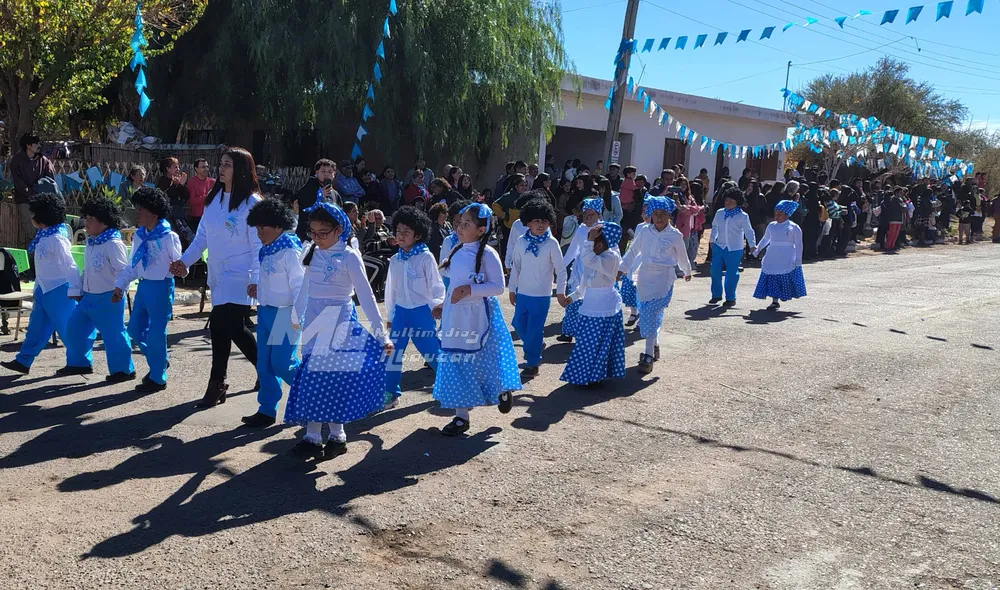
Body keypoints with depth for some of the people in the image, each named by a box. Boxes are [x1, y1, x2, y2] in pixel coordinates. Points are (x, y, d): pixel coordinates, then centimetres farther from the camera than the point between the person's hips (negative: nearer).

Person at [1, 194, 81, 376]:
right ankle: (23, 361, 22)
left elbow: (69, 266, -21)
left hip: (58, 290, -9)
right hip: (44, 289, 9)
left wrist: (75, 291, -22)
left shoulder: (57, 239, -19)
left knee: (67, 328, 0)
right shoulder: (43, 236, 9)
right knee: (36, 327, 15)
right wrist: (37, 288, 20)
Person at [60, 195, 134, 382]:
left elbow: (124, 271, -21)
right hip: (88, 296, 9)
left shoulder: (113, 243, -18)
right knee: (75, 328, 16)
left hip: (108, 298, -9)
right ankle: (80, 363, 31)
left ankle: (123, 369, 11)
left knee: (113, 334, -2)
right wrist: (79, 290, 18)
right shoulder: (90, 242, 10)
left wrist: (118, 291, -25)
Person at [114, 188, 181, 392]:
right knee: (135, 329, 12)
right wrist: (120, 286, 12)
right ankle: (159, 360, 32)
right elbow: (132, 265, 15)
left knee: (156, 333, -1)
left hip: (161, 287, -7)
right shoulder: (139, 235, 7)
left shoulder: (168, 236, -13)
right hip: (143, 285, 7)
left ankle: (157, 378, 12)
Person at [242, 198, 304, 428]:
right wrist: (260, 305, 20)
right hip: (265, 311, 9)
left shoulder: (290, 251, -15)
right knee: (264, 364, 9)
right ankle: (267, 410, 18)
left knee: (282, 363, -7)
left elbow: (298, 285, -17)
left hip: (283, 314, -9)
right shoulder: (267, 250, 11)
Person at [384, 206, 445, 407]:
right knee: (393, 352, 2)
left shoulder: (425, 257, -10)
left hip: (422, 311, -5)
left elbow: (436, 284, -8)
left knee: (432, 351, 3)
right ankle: (390, 393, 14)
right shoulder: (395, 260, 6)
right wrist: (389, 315, 19)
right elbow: (391, 289, 14)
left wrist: (437, 304, -24)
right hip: (401, 311, 5)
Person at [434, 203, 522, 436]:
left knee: (483, 361, 7)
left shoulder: (487, 254, -14)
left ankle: (502, 391, 39)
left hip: (477, 317, -6)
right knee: (456, 364, 6)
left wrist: (469, 290, -24)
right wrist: (445, 304, 18)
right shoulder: (456, 251, 7)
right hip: (455, 316, 6)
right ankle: (461, 416, 15)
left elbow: (498, 286, -16)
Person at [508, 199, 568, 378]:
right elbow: (515, 267, 7)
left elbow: (561, 269, -6)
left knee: (534, 329, 1)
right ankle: (532, 349, 40)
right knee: (519, 325, 13)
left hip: (541, 295, -4)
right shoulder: (521, 242, -2)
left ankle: (532, 364, 14)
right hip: (522, 293, 4)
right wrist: (512, 289, 9)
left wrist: (560, 292, -6)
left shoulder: (551, 243, -11)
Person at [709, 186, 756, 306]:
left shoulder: (743, 216, -5)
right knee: (715, 270, 4)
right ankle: (716, 294, 19)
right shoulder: (720, 213, 7)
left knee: (731, 273, 0)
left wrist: (752, 244, -11)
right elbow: (714, 227, 19)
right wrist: (712, 240, 20)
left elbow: (749, 231, -3)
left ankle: (730, 298, 11)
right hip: (719, 247, 4)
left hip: (734, 249, -4)